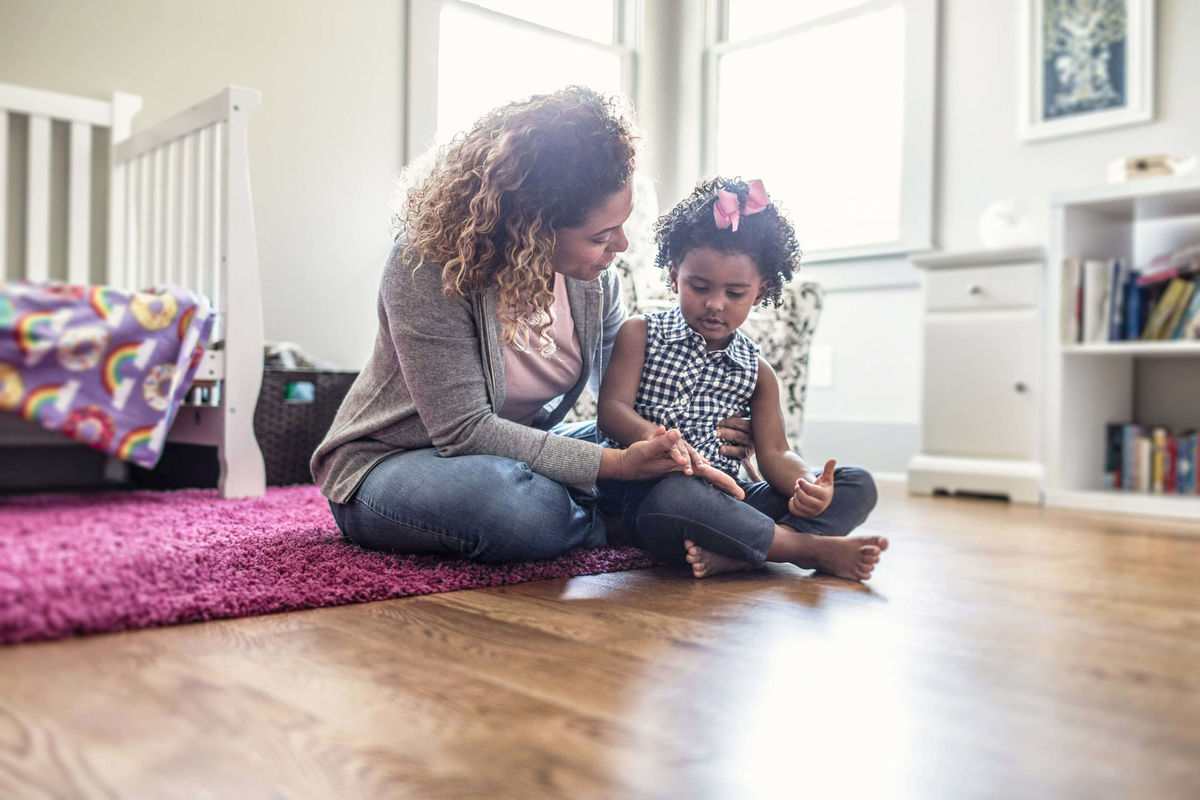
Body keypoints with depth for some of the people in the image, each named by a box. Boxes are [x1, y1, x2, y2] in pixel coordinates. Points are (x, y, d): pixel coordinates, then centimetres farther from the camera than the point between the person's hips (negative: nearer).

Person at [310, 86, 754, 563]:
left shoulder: (592, 272, -7)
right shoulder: (429, 267, -27)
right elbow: (463, 429, -30)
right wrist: (618, 462, -34)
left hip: (514, 448, 6)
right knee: (529, 508, -37)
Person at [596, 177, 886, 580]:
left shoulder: (757, 371, 14)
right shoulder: (640, 334, 6)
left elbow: (774, 452, 7)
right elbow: (612, 410, -6)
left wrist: (810, 483, -17)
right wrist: (653, 435, -30)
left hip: (727, 500, 5)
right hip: (649, 496, -5)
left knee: (858, 484, -8)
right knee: (674, 497, -42)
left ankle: (733, 554, -32)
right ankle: (811, 548, -24)